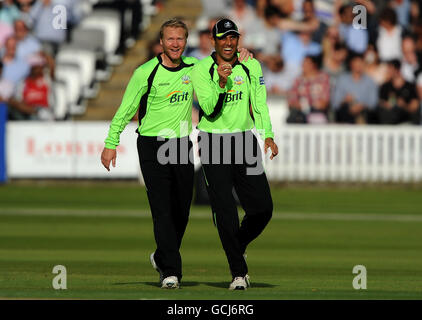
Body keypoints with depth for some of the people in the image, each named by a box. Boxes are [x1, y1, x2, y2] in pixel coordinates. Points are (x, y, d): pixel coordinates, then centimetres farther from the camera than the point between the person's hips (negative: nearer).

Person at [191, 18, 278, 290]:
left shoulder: (251, 67, 6)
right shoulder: (201, 70, -5)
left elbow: (259, 104, 5)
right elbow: (209, 109, -15)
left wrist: (268, 136, -9)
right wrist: (221, 82, -29)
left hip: (245, 140, 3)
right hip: (213, 143, -3)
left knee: (263, 208, -3)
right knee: (225, 211, -8)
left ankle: (238, 246, 26)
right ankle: (239, 272, 1)